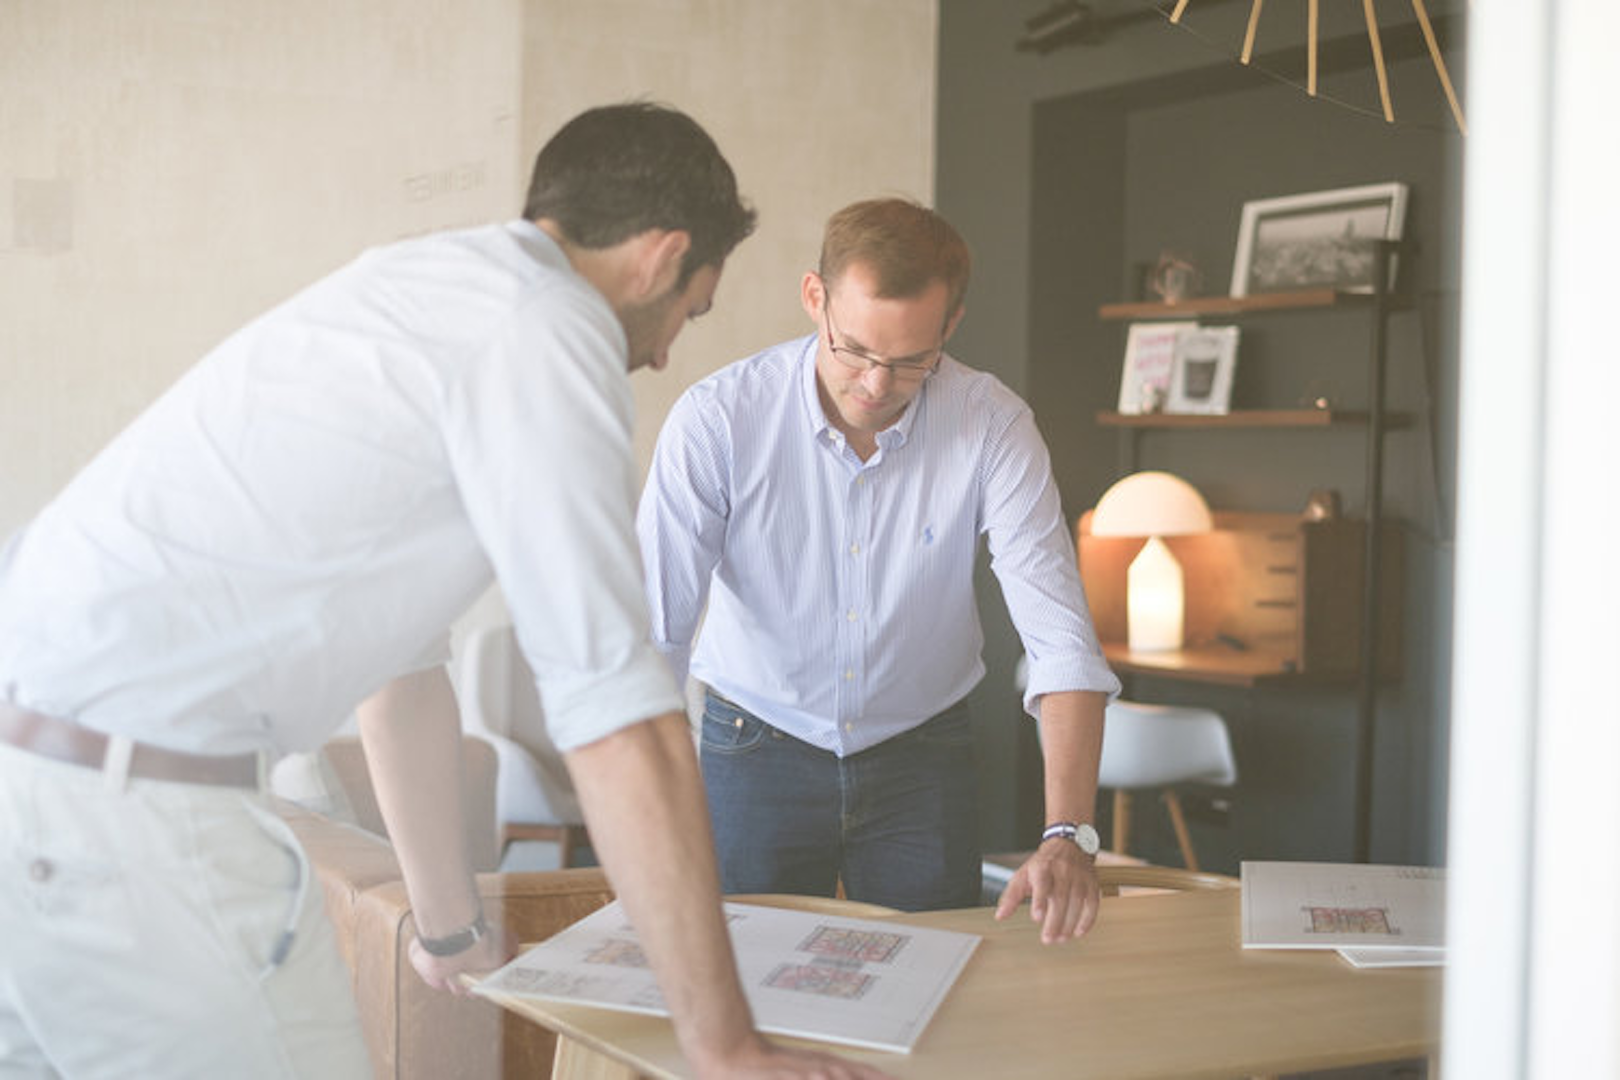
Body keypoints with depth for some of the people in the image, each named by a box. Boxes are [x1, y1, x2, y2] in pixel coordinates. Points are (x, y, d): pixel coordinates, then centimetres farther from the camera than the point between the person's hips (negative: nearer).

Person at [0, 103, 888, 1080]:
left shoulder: (423, 291, 20)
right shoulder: (547, 329, -9)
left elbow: (402, 664, 28)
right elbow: (620, 719, -13)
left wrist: (454, 927, 37)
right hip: (118, 804, -10)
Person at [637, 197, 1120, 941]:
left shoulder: (993, 427, -17)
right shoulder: (716, 419, -20)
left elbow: (1062, 641, -21)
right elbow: (649, 635, -23)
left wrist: (1067, 837, -33)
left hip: (920, 753, 1)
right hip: (758, 750, -1)